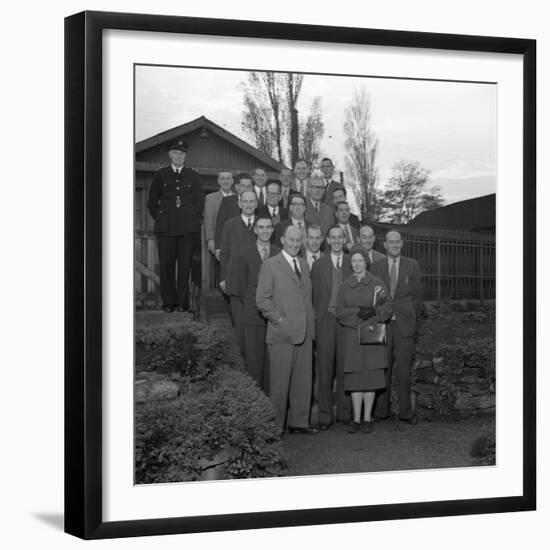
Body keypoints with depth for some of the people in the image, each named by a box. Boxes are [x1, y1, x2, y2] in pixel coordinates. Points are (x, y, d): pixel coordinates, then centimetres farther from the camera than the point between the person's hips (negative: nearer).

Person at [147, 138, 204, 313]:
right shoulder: (161, 175, 10)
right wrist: (159, 218, 7)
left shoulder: (192, 176, 12)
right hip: (165, 228, 0)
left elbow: (200, 200, 16)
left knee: (185, 265, -2)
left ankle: (182, 302, 2)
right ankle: (168, 302, 4)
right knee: (166, 265, -2)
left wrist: (194, 219, 8)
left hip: (187, 227, 0)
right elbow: (152, 200, 14)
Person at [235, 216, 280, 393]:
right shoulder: (245, 254, 4)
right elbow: (241, 287, 8)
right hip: (253, 314, -1)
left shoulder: (280, 254, 8)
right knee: (254, 358, -2)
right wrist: (252, 305, 7)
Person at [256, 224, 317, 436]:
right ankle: (276, 425, 8)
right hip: (282, 332, -6)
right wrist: (279, 320, -12)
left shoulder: (303, 264, 16)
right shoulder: (270, 265, -3)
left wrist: (310, 323, 10)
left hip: (304, 332, 6)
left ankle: (299, 422, 18)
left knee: (303, 381, 9)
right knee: (280, 382, -1)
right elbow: (262, 299, -7)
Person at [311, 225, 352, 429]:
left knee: (345, 367, 3)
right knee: (324, 369, -2)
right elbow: (314, 295, 7)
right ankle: (325, 415, 3)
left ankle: (344, 413, 13)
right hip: (326, 319, 0)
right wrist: (317, 319, 0)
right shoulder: (318, 265, 8)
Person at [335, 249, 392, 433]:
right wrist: (358, 312, -13)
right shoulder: (344, 286, 10)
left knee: (370, 376, -2)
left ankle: (367, 418, 6)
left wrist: (373, 311, -17)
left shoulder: (377, 283, 6)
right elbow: (339, 312, 2)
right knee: (355, 377, -1)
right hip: (351, 336, 1)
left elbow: (387, 309, 3)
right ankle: (356, 419, 4)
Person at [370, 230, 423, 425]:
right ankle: (381, 410, 9)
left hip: (404, 323, 0)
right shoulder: (375, 267, 9)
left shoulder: (412, 265, 9)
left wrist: (412, 315, 5)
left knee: (404, 369, -1)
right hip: (382, 323, 1)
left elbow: (417, 294, 11)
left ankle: (405, 412, 6)